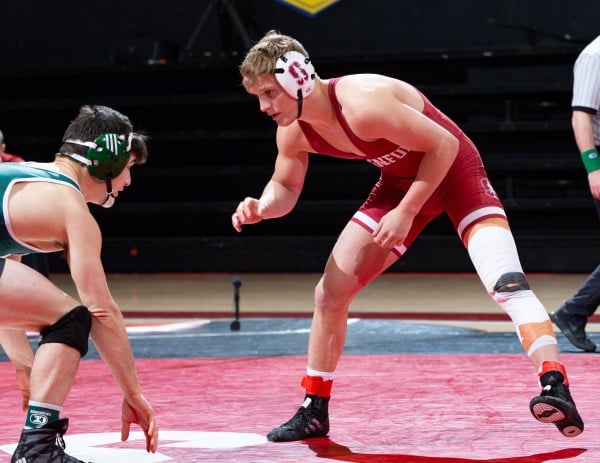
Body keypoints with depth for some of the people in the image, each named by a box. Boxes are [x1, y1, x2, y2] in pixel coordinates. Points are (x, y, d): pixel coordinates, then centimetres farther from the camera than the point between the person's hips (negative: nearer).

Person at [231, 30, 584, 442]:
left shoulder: (363, 105, -34)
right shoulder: (294, 133, -10)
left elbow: (444, 145, -27)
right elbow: (285, 188, 8)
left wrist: (406, 213, -24)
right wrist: (261, 209, -15)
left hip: (453, 169, -7)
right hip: (401, 180, 8)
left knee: (505, 281, -28)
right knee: (330, 293, 3)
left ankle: (557, 389, -32)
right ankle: (314, 411, 16)